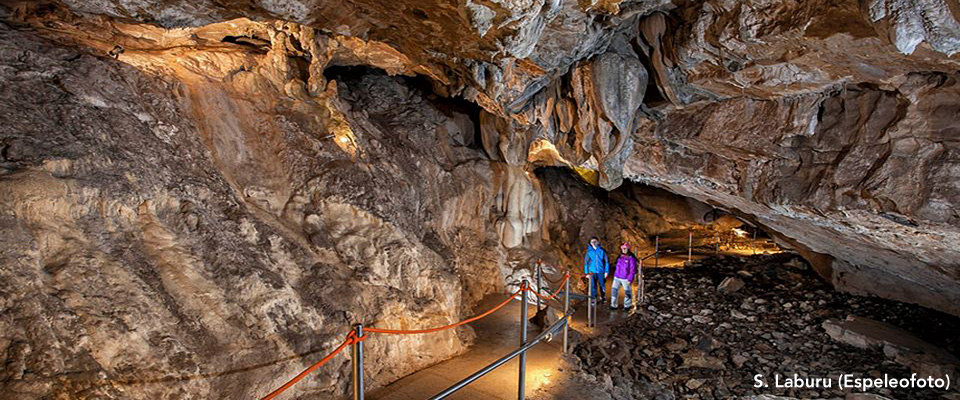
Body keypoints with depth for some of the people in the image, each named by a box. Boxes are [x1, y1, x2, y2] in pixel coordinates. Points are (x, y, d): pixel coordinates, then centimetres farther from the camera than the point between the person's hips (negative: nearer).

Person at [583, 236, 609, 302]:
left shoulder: (602, 251, -2)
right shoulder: (589, 251, -1)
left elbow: (606, 261, 2)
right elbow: (586, 262, 4)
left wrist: (606, 271, -1)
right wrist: (586, 273, 2)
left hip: (601, 272, 0)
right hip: (592, 272, 0)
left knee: (602, 285, 11)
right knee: (593, 286, 0)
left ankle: (603, 297, 33)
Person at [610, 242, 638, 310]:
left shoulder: (631, 258, -10)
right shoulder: (620, 257, 9)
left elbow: (632, 270, -11)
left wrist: (630, 279, -14)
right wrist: (615, 276, 18)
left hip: (625, 279, -6)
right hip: (617, 278, 6)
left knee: (627, 292, 8)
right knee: (614, 290, 1)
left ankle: (627, 306, 24)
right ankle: (613, 305, 9)